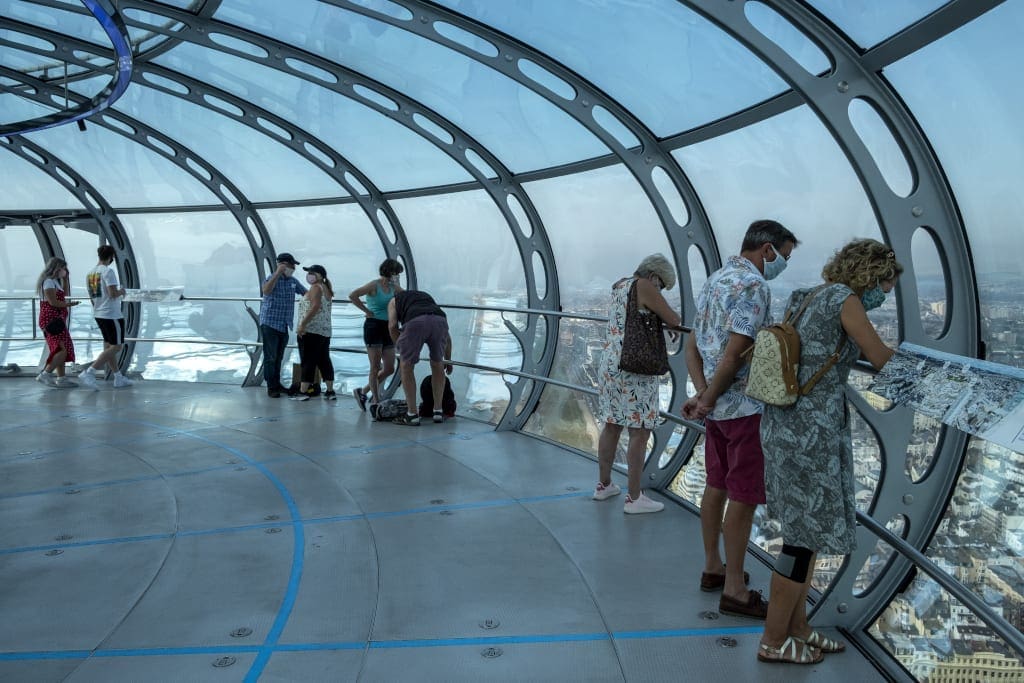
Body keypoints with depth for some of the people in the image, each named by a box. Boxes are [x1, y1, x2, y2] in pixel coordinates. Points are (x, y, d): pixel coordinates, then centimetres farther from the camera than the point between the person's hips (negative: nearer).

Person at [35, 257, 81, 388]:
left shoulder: (54, 281, 18)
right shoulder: (49, 282, -12)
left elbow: (64, 295, 29)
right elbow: (53, 302, -20)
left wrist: (65, 278, 21)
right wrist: (69, 304, -10)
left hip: (57, 321, 11)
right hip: (51, 321, -11)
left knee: (63, 350, 10)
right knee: (62, 350, -17)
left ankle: (61, 378, 13)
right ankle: (45, 374, -16)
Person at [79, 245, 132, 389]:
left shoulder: (89, 273, 10)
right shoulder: (108, 271, -15)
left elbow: (92, 295, 17)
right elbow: (113, 293, -22)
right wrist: (121, 291, -2)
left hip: (98, 314, 9)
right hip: (112, 314, -9)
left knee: (108, 345, 13)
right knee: (116, 347, -3)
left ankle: (119, 378, 19)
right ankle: (89, 372, -13)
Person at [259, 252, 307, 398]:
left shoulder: (293, 281, 9)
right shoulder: (271, 278, -11)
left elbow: (307, 293, 21)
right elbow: (266, 290, -33)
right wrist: (278, 273, -31)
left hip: (284, 326, 6)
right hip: (270, 324, -6)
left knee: (279, 357, 13)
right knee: (270, 357, -2)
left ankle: (277, 384, 22)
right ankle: (271, 387, 2)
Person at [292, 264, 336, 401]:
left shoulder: (315, 288, -8)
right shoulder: (326, 289, 18)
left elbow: (315, 307, -21)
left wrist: (302, 324, -21)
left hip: (311, 331, -9)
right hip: (325, 331, 9)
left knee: (308, 361, -7)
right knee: (324, 361, 9)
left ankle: (303, 392, -7)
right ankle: (330, 391, 10)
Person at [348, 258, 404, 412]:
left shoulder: (393, 287, 11)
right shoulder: (374, 285, -10)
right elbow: (352, 295, -19)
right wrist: (367, 311, -14)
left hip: (388, 328, 8)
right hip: (373, 326, -8)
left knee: (389, 368, 7)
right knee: (375, 367, -2)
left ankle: (363, 391, 21)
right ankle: (375, 400, 8)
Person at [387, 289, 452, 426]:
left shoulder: (394, 300, 36)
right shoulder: (427, 297, 44)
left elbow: (392, 326, 14)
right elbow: (446, 334, 42)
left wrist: (401, 351, 24)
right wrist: (448, 359, 52)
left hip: (415, 322, -3)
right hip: (439, 320, 4)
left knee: (406, 367, 16)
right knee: (437, 366, 25)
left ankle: (412, 415, 16)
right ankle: (438, 412, 28)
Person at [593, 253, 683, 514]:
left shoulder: (619, 285, 16)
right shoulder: (645, 287, -10)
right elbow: (673, 320, -8)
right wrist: (674, 317, 14)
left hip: (611, 364, 9)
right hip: (636, 369, -9)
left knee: (611, 425, 17)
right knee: (639, 431, -3)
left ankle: (604, 485, 27)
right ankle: (634, 498, 2)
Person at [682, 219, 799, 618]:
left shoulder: (714, 281, 12)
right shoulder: (753, 286, -16)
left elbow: (692, 346, 10)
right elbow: (735, 353, -23)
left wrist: (702, 393, -1)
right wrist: (708, 401, -12)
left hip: (719, 406, 9)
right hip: (746, 406, -9)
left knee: (717, 486, 16)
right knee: (743, 497, -2)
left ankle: (713, 568, 28)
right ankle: (734, 589, 6)